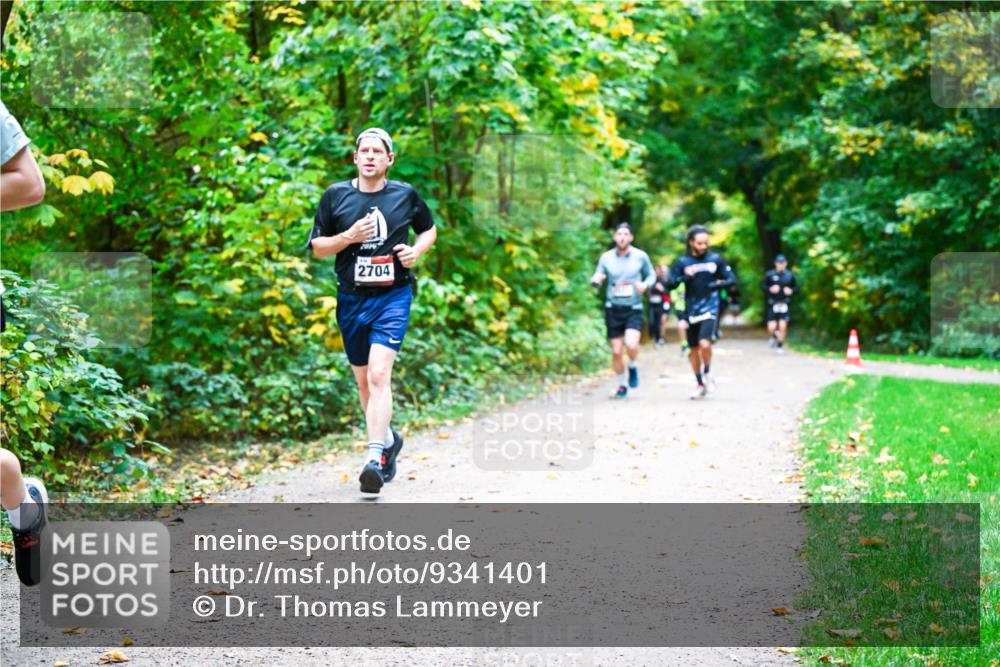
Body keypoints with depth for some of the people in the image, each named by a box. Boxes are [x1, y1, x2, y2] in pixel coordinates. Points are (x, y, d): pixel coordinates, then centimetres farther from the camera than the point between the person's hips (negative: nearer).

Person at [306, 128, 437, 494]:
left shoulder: (405, 195, 2)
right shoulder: (335, 195, 2)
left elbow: (429, 229, 19)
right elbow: (317, 247, 6)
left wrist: (417, 250, -2)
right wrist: (349, 237, -12)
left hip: (393, 296, -3)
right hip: (351, 299, 3)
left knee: (379, 373, -20)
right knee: (363, 381, 13)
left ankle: (376, 458, -24)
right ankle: (388, 438, 38)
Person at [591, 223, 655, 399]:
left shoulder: (641, 256, -1)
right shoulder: (606, 258, 1)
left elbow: (651, 275, 11)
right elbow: (596, 279, 7)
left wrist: (645, 285, -11)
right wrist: (595, 281, -18)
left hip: (634, 309, -2)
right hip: (613, 309, 2)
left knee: (631, 344, -24)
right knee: (616, 352, 4)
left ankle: (633, 367, 9)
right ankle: (622, 386, 23)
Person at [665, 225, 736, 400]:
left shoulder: (715, 259, 2)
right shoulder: (682, 262, 2)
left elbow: (731, 279, 6)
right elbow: (671, 284, -2)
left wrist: (717, 284, -11)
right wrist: (685, 277, -19)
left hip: (709, 309, -2)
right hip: (691, 311, 2)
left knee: (705, 343, -22)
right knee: (694, 350, 9)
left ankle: (707, 374, 5)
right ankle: (700, 385, 25)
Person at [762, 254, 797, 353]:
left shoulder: (790, 275, 2)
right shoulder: (769, 275, -3)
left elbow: (796, 287, 11)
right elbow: (762, 285, 4)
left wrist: (791, 291, -9)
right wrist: (770, 289, -14)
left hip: (785, 303, 1)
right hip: (773, 304, 0)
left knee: (783, 326, -8)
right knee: (771, 327, -7)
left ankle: (780, 346, 14)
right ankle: (774, 336, 30)